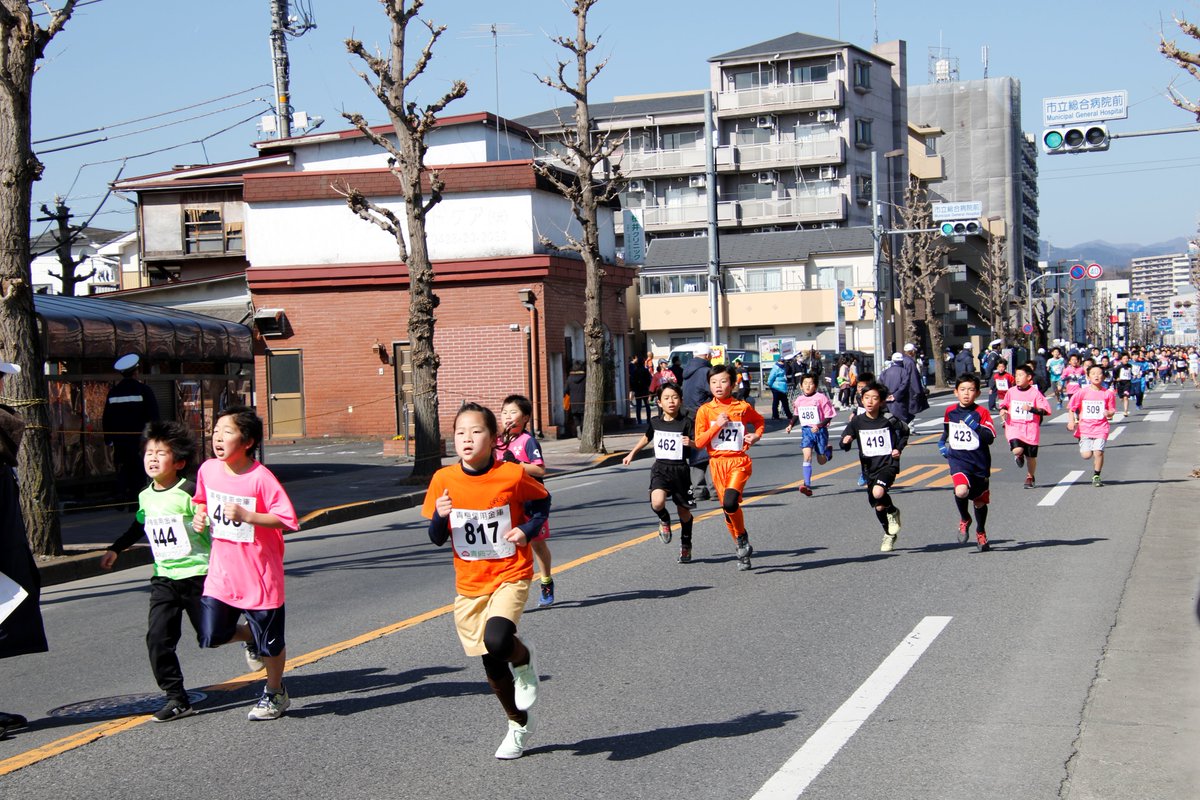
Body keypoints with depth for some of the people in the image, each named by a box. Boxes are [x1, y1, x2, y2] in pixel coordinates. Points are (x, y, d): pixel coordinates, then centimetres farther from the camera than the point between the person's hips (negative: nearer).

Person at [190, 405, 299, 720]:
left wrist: (246, 516, -27)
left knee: (270, 643, 9)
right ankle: (250, 637, 29)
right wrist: (200, 514, -1)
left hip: (259, 574, -5)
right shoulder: (208, 470, -1)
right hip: (221, 573, 5)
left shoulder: (261, 478, -19)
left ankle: (275, 694, 33)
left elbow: (287, 519, -19)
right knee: (210, 635, -3)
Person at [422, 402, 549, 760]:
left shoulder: (512, 475, -12)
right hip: (469, 583, 3)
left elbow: (543, 501, 8)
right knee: (491, 663, 10)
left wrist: (527, 530, -10)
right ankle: (519, 724, 35)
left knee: (497, 641, -29)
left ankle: (525, 660, 8)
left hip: (510, 575, -3)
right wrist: (440, 517, -20)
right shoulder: (444, 480, -6)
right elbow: (437, 539, 1)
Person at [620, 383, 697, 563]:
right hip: (660, 468, 1)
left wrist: (691, 443, -28)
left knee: (683, 511, 10)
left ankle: (686, 546, 32)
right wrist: (631, 454, 29)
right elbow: (646, 438, 24)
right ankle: (664, 521, 9)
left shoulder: (686, 422, -7)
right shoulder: (654, 423, 3)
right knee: (657, 502, -26)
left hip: (680, 469, -1)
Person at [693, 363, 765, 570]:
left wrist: (756, 435, 3)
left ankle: (742, 538, 1)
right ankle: (743, 548, 23)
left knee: (730, 503, -23)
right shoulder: (705, 410, 1)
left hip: (738, 461, -3)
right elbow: (699, 442, -4)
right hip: (717, 462, 3)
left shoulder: (743, 407, 1)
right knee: (727, 508, 6)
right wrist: (717, 425, -13)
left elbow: (759, 420, 22)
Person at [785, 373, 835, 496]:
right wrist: (791, 425, 6)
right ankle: (807, 485, -16)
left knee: (821, 460, 9)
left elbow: (828, 416, -10)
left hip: (819, 430, -3)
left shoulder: (821, 398, -12)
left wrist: (819, 426, -22)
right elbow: (796, 414, 20)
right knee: (807, 455, -15)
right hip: (806, 430, 3)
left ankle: (828, 450, 46)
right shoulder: (799, 400, 3)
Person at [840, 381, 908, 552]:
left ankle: (893, 512, 4)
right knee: (878, 507, 7)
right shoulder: (857, 421, -3)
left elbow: (905, 432, 12)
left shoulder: (888, 420, -8)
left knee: (878, 493, -29)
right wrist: (846, 442, -24)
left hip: (888, 464, -3)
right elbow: (844, 445, -2)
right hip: (869, 467, 3)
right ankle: (890, 534, 33)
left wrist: (899, 448, -1)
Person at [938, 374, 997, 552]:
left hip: (979, 462, 0)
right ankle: (964, 519, 3)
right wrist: (942, 444, 15)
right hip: (958, 460, 0)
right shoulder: (950, 411, 5)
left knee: (980, 501, 13)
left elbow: (990, 438, -14)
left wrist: (975, 426, -25)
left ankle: (981, 533, 39)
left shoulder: (981, 412, -5)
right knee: (961, 491, -28)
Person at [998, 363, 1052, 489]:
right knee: (1017, 450, -21)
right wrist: (1003, 411, -3)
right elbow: (1004, 405, 19)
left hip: (1030, 428, -1)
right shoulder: (1011, 392, 3)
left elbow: (1045, 410, -8)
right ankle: (1019, 456, 17)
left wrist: (1031, 409, -21)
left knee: (1031, 456, 8)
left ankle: (1030, 477, 33)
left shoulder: (1035, 392, -6)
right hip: (1014, 427, 1)